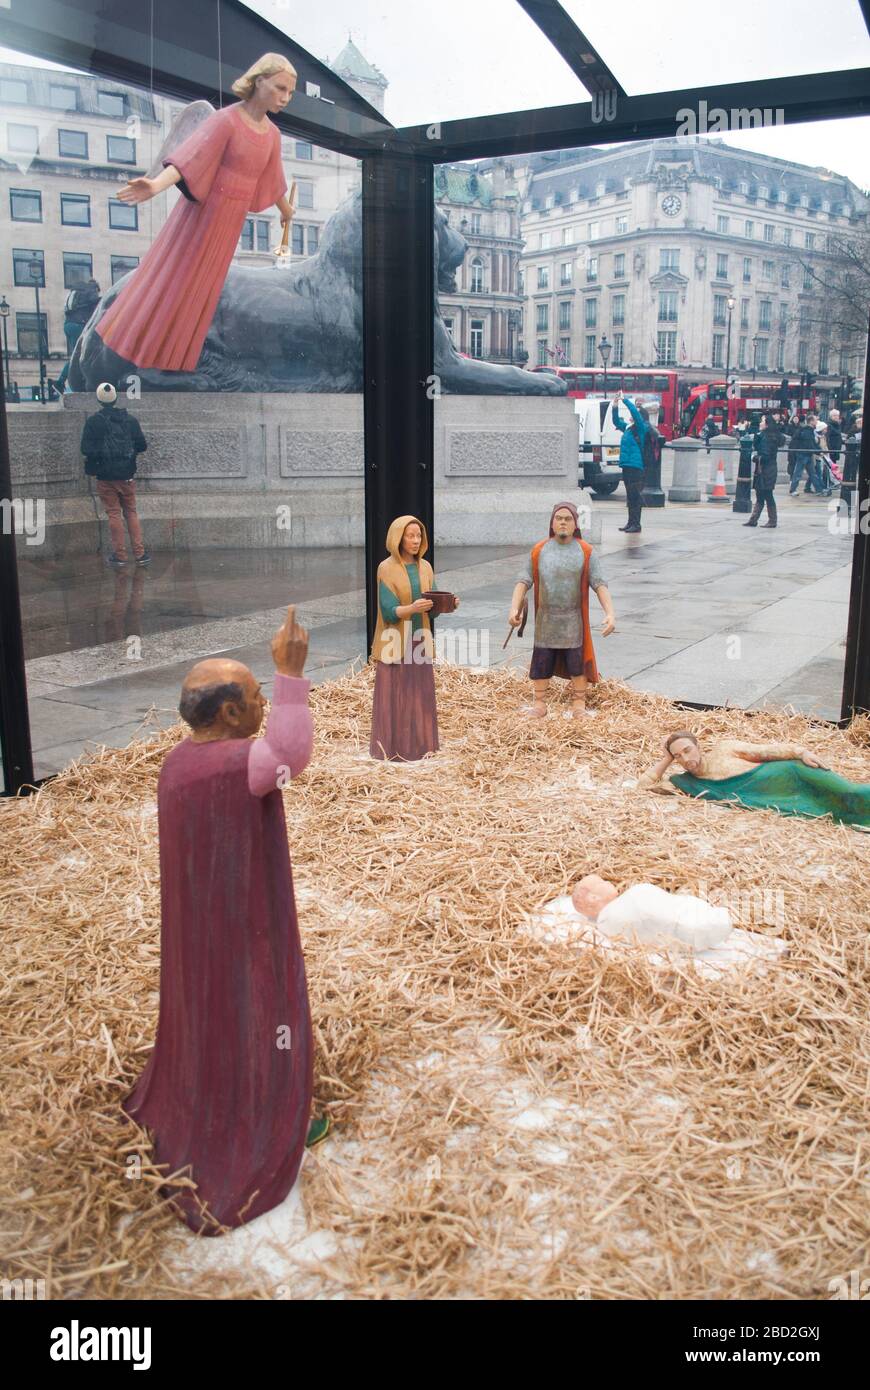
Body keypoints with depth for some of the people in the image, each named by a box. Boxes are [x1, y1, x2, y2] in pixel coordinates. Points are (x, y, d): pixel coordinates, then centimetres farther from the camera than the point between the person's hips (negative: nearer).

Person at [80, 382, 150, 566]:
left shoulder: (93, 422, -7)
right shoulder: (130, 419, 0)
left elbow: (86, 449, -11)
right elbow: (142, 446, 2)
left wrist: (99, 453, 8)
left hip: (105, 476, -2)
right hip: (127, 475, 2)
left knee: (114, 514, 5)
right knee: (131, 513, 11)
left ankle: (119, 554, 8)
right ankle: (140, 553, 6)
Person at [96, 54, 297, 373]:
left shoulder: (272, 134, 3)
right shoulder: (225, 120, -19)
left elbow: (272, 180, 21)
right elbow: (191, 156, -33)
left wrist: (286, 211, 39)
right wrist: (155, 186, -50)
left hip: (232, 221, 6)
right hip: (202, 212, -6)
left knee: (200, 287, 15)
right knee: (170, 277, 5)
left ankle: (172, 354, 28)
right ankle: (138, 338, 21)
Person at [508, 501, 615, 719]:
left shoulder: (587, 553, -3)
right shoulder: (538, 551, 3)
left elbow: (600, 584, -9)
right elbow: (524, 581, -1)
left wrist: (609, 613, -21)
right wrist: (514, 608, -15)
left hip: (574, 622, -1)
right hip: (546, 622, 1)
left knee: (577, 664, 6)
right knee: (541, 663, 7)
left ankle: (579, 703, 19)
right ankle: (539, 702, 20)